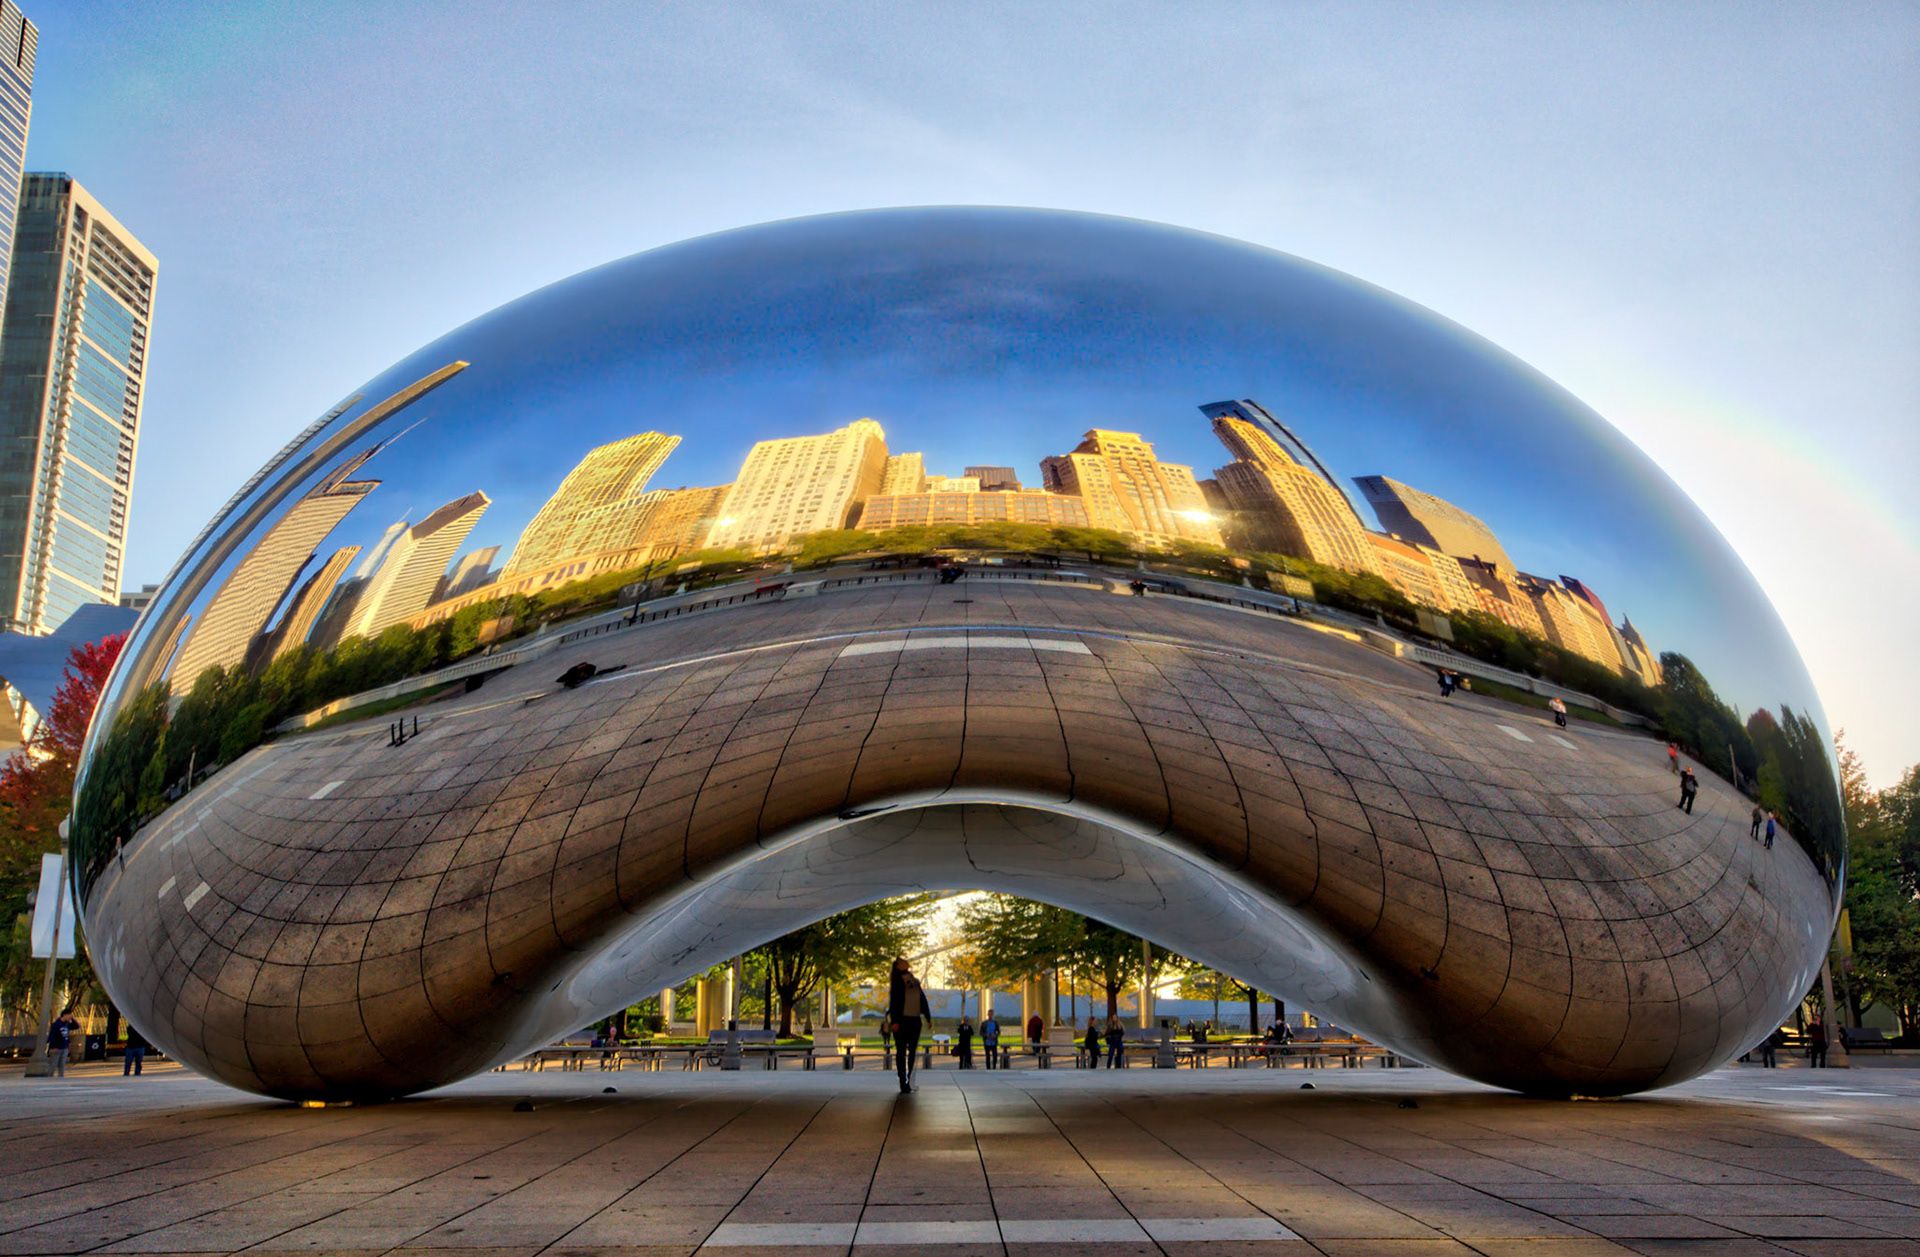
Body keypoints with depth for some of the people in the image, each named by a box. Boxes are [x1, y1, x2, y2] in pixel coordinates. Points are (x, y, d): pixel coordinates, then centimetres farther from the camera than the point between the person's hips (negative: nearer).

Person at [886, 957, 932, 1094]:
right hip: (901, 1021, -6)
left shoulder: (915, 981, 15)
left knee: (912, 1052, 7)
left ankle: (909, 1081, 13)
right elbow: (893, 1001, -9)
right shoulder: (897, 982, -2)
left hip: (915, 1020, 6)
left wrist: (928, 1017, 13)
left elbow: (923, 999, 17)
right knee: (901, 1051, -3)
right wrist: (894, 1021, -17)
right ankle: (903, 1082, -3)